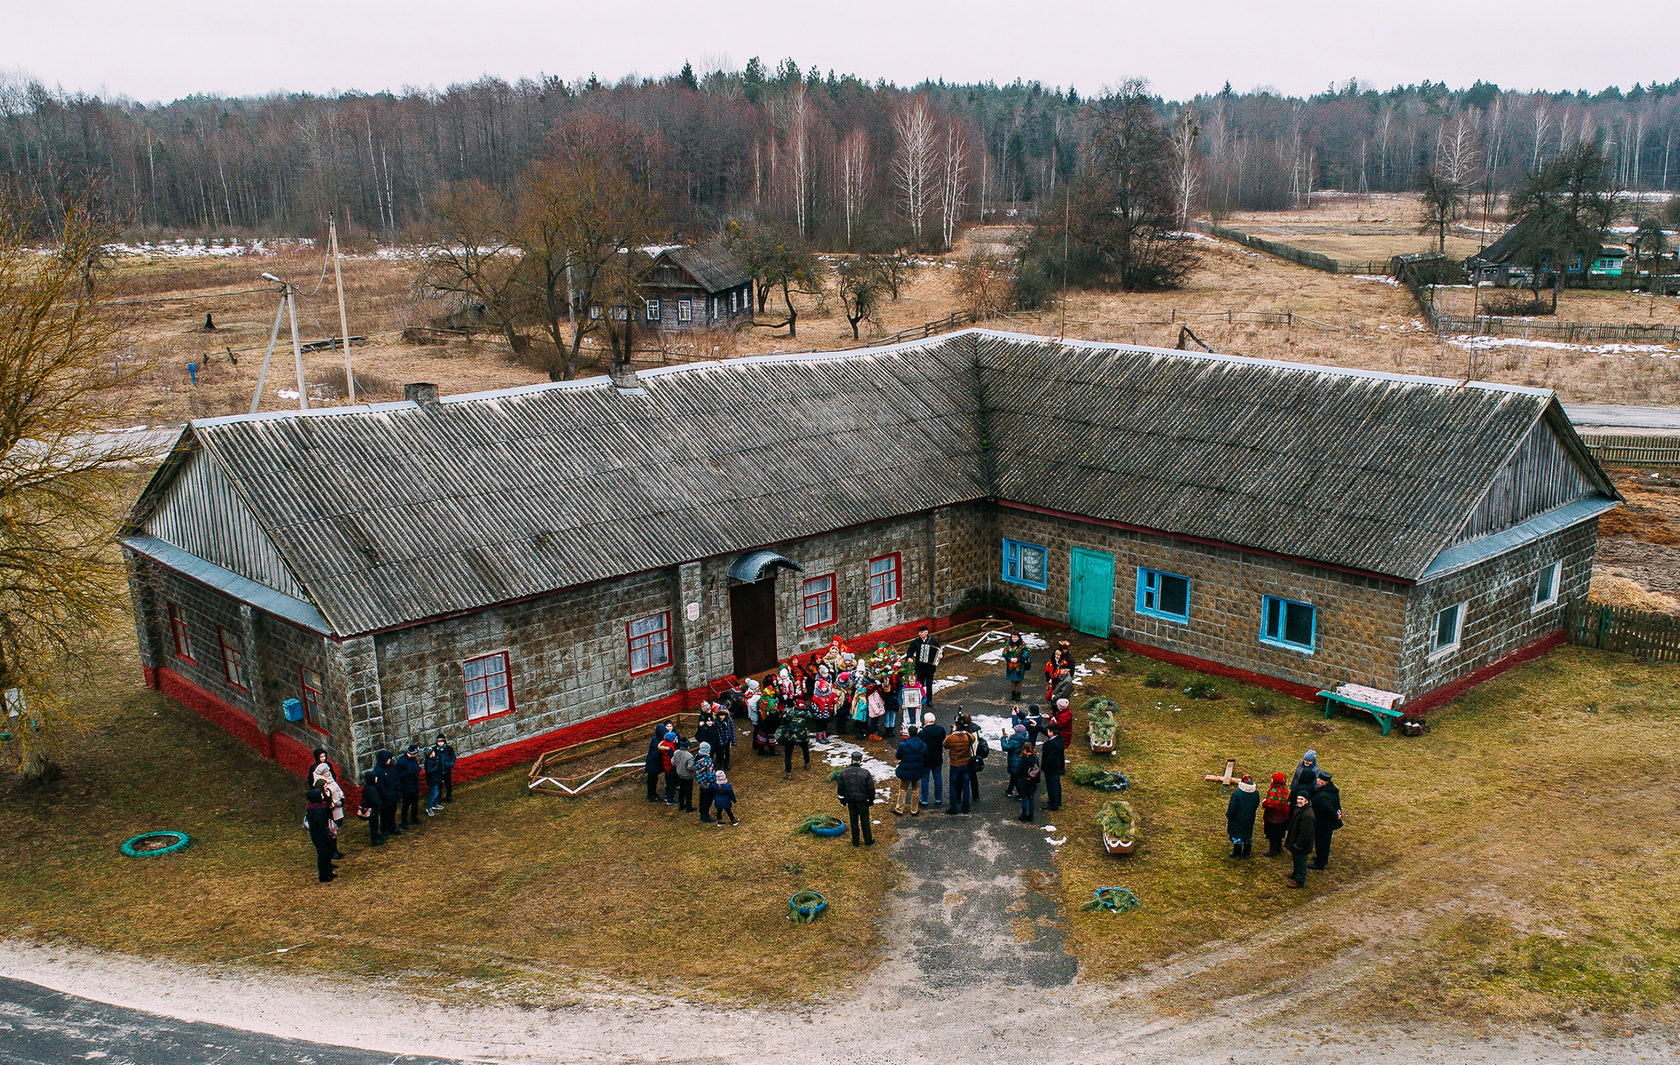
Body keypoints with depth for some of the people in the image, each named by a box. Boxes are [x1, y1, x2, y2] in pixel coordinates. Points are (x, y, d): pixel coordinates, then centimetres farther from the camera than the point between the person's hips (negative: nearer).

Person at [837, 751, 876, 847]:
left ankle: (855, 842, 24)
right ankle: (868, 841, 23)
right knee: (865, 821, 12)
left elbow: (841, 789, 2)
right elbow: (871, 789, -8)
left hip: (850, 802, 2)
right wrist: (871, 801, 6)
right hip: (863, 802, -2)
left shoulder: (844, 773, -7)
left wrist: (843, 802, 13)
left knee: (853, 821, 15)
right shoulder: (865, 773, -15)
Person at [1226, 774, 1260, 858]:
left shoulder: (1236, 793, -24)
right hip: (1250, 819, 4)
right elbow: (1257, 805, 5)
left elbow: (1232, 807, -21)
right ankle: (1246, 853, 32)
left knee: (1237, 836, 12)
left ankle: (1237, 854, 23)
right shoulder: (1256, 793, -9)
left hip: (1237, 819, -4)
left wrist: (1228, 815, -5)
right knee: (1248, 836, 20)